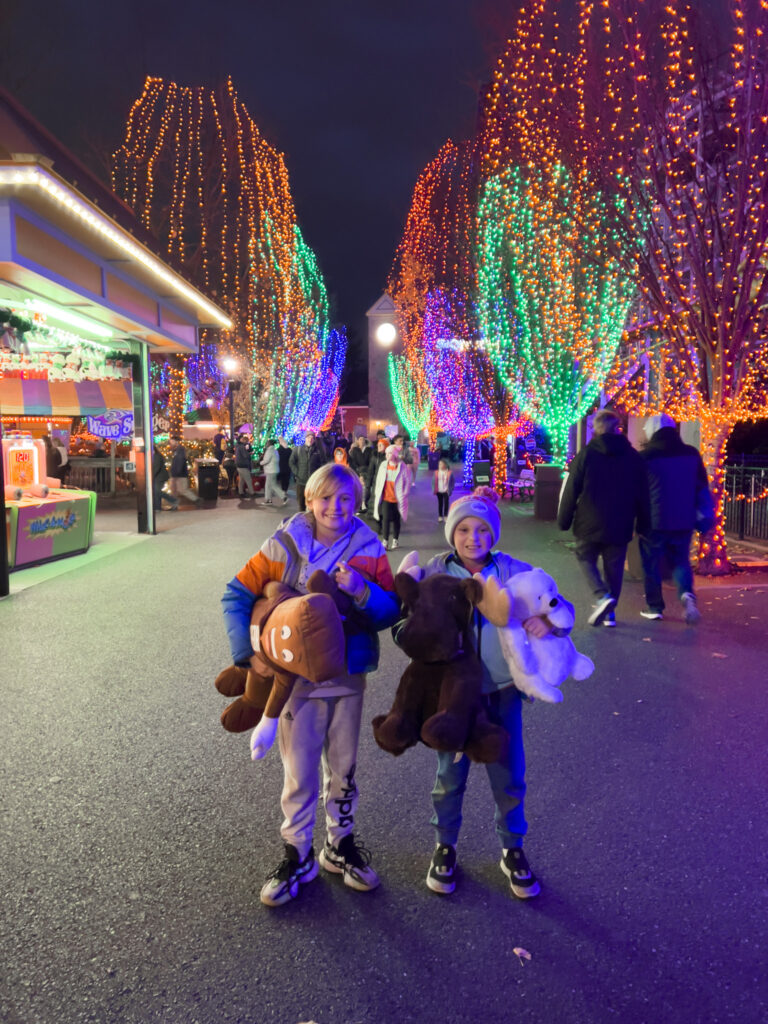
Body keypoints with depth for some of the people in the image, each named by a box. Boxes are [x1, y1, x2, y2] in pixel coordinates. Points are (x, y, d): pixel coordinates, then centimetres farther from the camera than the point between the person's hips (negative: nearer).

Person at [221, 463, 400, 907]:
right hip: (297, 676, -1)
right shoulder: (284, 546, -9)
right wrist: (248, 652, -14)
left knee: (344, 768, 17)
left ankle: (341, 846, 39)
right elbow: (237, 595, -6)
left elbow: (391, 611, -6)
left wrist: (362, 591, -25)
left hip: (348, 677, 2)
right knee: (299, 772, 10)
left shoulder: (369, 550, -5)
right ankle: (298, 856, 31)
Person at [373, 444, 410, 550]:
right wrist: (377, 492, 5)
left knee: (396, 520, 10)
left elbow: (408, 481, -3)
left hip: (397, 498, -2)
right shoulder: (383, 465, 2)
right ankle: (385, 541, 2)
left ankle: (395, 540, 26)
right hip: (385, 497, 2)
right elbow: (379, 479, 9)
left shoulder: (402, 466, -8)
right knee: (385, 519, -5)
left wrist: (404, 494, -7)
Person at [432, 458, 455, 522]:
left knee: (446, 503, 5)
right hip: (439, 491, 2)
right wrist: (434, 489, -3)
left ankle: (445, 516, 18)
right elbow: (433, 481, 4)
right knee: (440, 503, 10)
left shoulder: (449, 472, -8)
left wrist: (450, 489, -7)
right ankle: (440, 516, 19)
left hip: (446, 491, -2)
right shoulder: (436, 472, -2)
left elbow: (452, 481, -2)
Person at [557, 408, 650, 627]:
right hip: (619, 526, 3)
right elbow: (642, 495, 7)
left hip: (589, 524, -2)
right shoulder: (633, 456, 3)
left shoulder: (586, 454, -7)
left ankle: (602, 596, -9)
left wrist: (564, 520, 3)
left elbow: (570, 491, -6)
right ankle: (610, 612, 16)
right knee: (614, 567, 12)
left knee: (585, 558, 14)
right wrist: (642, 524, 15)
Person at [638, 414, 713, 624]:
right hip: (684, 522, 3)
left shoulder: (645, 456, -6)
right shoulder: (692, 454, 5)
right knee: (680, 561, 17)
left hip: (653, 522, -3)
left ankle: (654, 607, 15)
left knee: (651, 565, 10)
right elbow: (703, 489, 10)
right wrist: (705, 519, 17)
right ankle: (687, 593, -9)